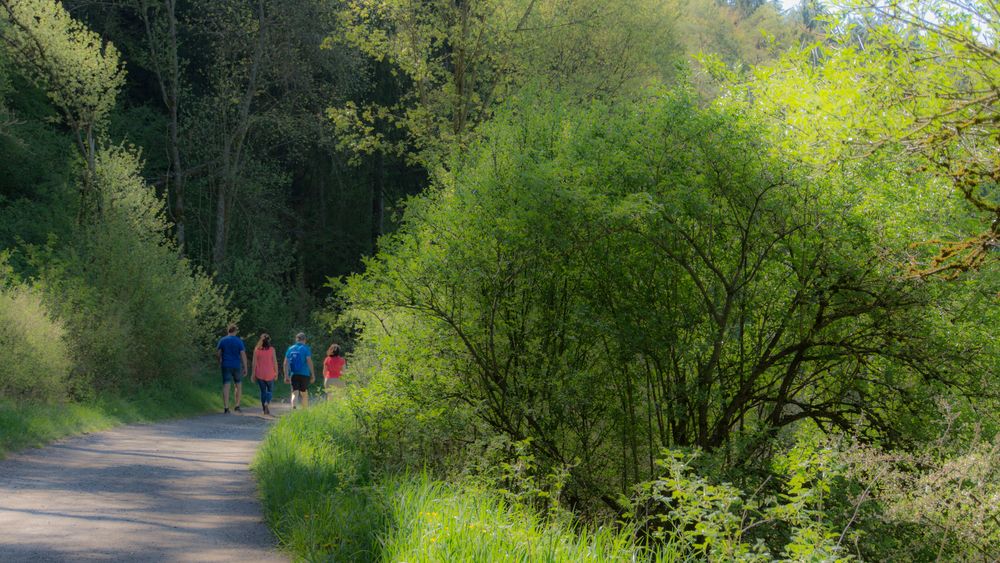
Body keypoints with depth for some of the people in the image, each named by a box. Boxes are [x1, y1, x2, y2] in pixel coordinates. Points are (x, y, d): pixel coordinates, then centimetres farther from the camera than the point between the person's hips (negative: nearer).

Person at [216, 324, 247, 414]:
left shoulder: (222, 340, 2)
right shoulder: (239, 341, -3)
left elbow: (217, 352, 4)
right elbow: (243, 354, -8)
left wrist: (220, 361, 23)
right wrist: (245, 368, -3)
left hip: (226, 366, 1)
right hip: (237, 366, -1)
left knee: (226, 386, -3)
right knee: (238, 386, 15)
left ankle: (226, 408, -9)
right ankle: (237, 406, 13)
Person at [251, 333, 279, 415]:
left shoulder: (256, 349, -1)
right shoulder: (271, 349, -5)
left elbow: (254, 362, -2)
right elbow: (275, 362, -5)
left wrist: (253, 374, 3)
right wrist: (276, 373, 4)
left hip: (259, 374, 2)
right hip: (269, 374, -2)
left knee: (263, 391, 12)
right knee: (270, 390, 11)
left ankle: (264, 409, 11)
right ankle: (267, 403, -16)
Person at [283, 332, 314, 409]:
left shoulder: (290, 349, 9)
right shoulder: (306, 349, -3)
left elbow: (286, 363, 4)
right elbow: (309, 362, -11)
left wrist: (286, 376, 4)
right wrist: (313, 375, -7)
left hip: (293, 374, 2)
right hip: (304, 374, -2)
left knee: (294, 393, -2)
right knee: (304, 394, 11)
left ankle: (293, 406, -29)